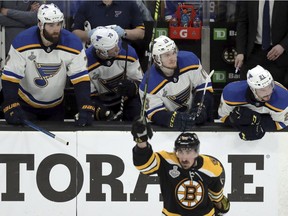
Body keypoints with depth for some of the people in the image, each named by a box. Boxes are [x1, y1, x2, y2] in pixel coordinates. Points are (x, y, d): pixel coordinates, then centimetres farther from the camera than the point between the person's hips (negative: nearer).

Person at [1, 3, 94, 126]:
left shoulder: (73, 44, -18)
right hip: (25, 105, -2)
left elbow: (81, 79, -17)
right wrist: (12, 109, -32)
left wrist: (85, 110, -28)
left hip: (55, 107, 2)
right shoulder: (22, 42, -23)